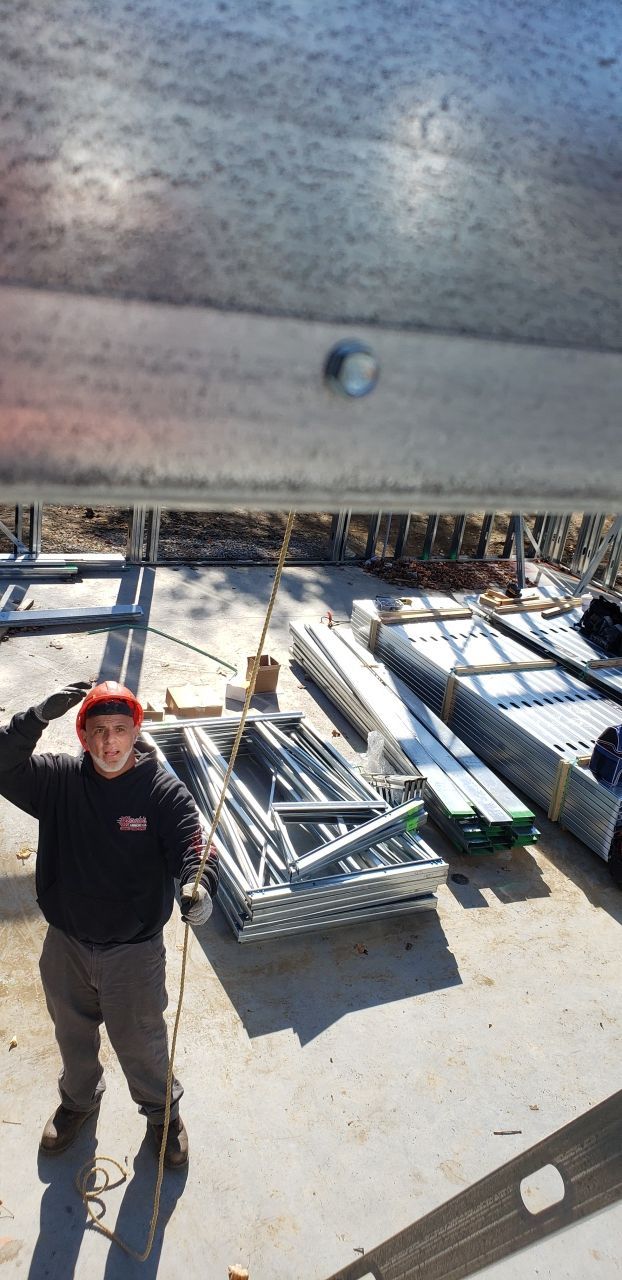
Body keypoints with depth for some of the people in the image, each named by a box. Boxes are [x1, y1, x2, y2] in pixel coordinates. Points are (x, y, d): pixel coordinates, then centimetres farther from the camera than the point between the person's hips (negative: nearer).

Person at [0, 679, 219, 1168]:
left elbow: (195, 850, -26)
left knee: (140, 1042, 17)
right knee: (73, 1034, 28)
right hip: (65, 946, 3)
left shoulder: (164, 791, -19)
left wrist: (199, 886, -49)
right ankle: (79, 1099, 59)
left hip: (134, 950, -3)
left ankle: (163, 1111, 48)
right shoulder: (59, 779, -12)